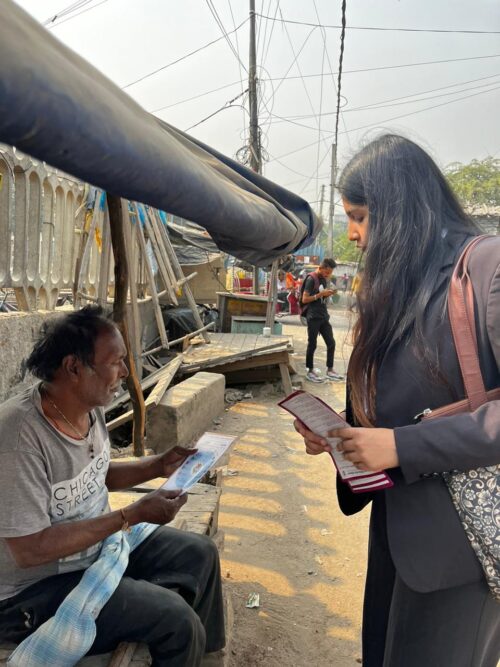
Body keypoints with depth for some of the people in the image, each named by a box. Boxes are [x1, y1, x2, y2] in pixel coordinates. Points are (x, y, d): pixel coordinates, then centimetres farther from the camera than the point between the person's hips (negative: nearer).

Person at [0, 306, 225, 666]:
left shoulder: (90, 406, -6)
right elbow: (29, 550, -29)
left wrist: (159, 465, -3)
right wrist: (132, 515, -27)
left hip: (99, 541, 8)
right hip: (36, 588, -8)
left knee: (200, 553, 10)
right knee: (175, 619, -19)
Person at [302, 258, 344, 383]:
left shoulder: (324, 279, 13)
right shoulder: (311, 279, -11)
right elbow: (304, 299, -14)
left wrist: (328, 294, 0)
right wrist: (320, 294, -20)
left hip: (324, 316, 8)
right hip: (313, 317, -8)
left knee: (331, 342, 8)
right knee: (312, 344, 0)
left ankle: (330, 370, 17)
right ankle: (310, 371, 11)